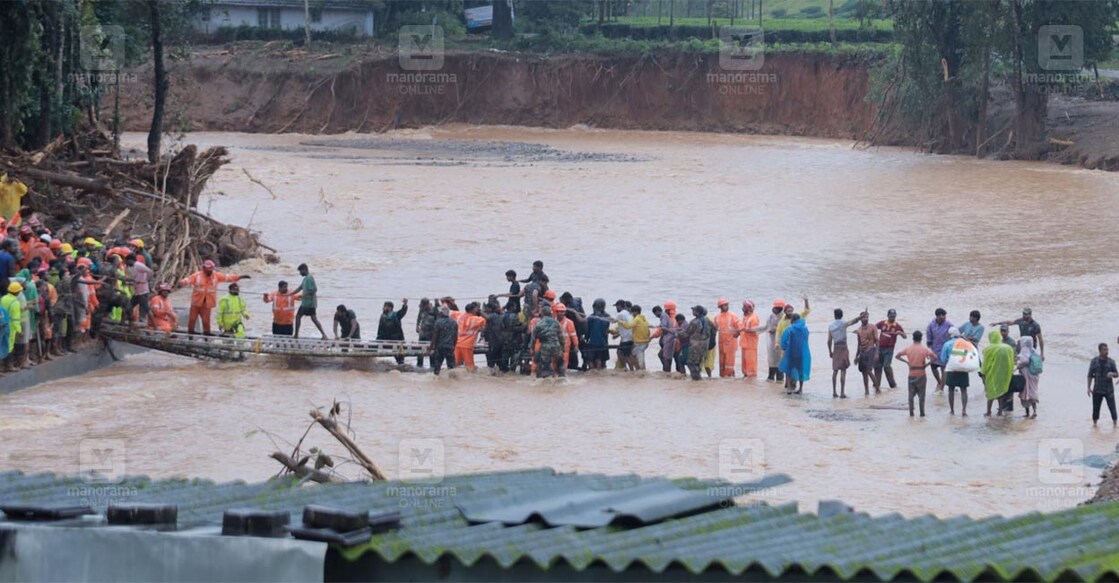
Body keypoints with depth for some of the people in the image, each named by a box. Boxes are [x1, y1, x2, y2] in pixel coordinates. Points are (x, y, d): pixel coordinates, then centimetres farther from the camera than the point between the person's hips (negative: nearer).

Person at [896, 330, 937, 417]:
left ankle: (911, 412, 7)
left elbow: (897, 356, 2)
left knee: (911, 394, 9)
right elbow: (934, 357, -18)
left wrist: (906, 362, 4)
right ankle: (922, 412, 5)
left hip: (911, 374, 1)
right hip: (921, 374, -1)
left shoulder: (908, 348, -1)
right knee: (921, 395, 6)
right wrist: (927, 364, -8)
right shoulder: (924, 349, -8)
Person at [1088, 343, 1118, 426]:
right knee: (1096, 407, 3)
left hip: (1109, 390, -1)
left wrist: (1112, 374, -20)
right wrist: (1089, 388, -2)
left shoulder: (1111, 362, 1)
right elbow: (1090, 375, 5)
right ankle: (1094, 422, 16)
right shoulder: (1094, 361, 2)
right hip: (1097, 390, 1)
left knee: (1112, 407, -8)